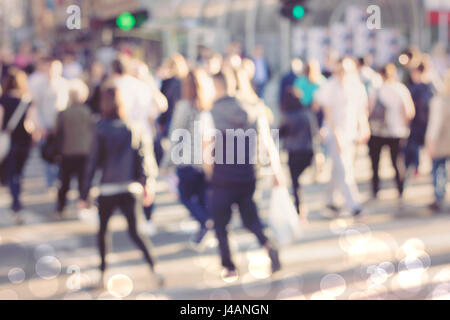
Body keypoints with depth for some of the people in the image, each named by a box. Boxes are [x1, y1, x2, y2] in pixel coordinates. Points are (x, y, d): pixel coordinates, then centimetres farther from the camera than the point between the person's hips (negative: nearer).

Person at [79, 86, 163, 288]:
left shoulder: (101, 130, -7)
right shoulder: (135, 129, 2)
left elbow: (92, 163, -6)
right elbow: (143, 160, 3)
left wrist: (84, 195, -2)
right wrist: (147, 187, 13)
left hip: (108, 188, -3)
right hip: (131, 189, 3)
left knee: (102, 230, 16)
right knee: (134, 231, 10)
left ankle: (103, 273, 15)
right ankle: (153, 268, -8)